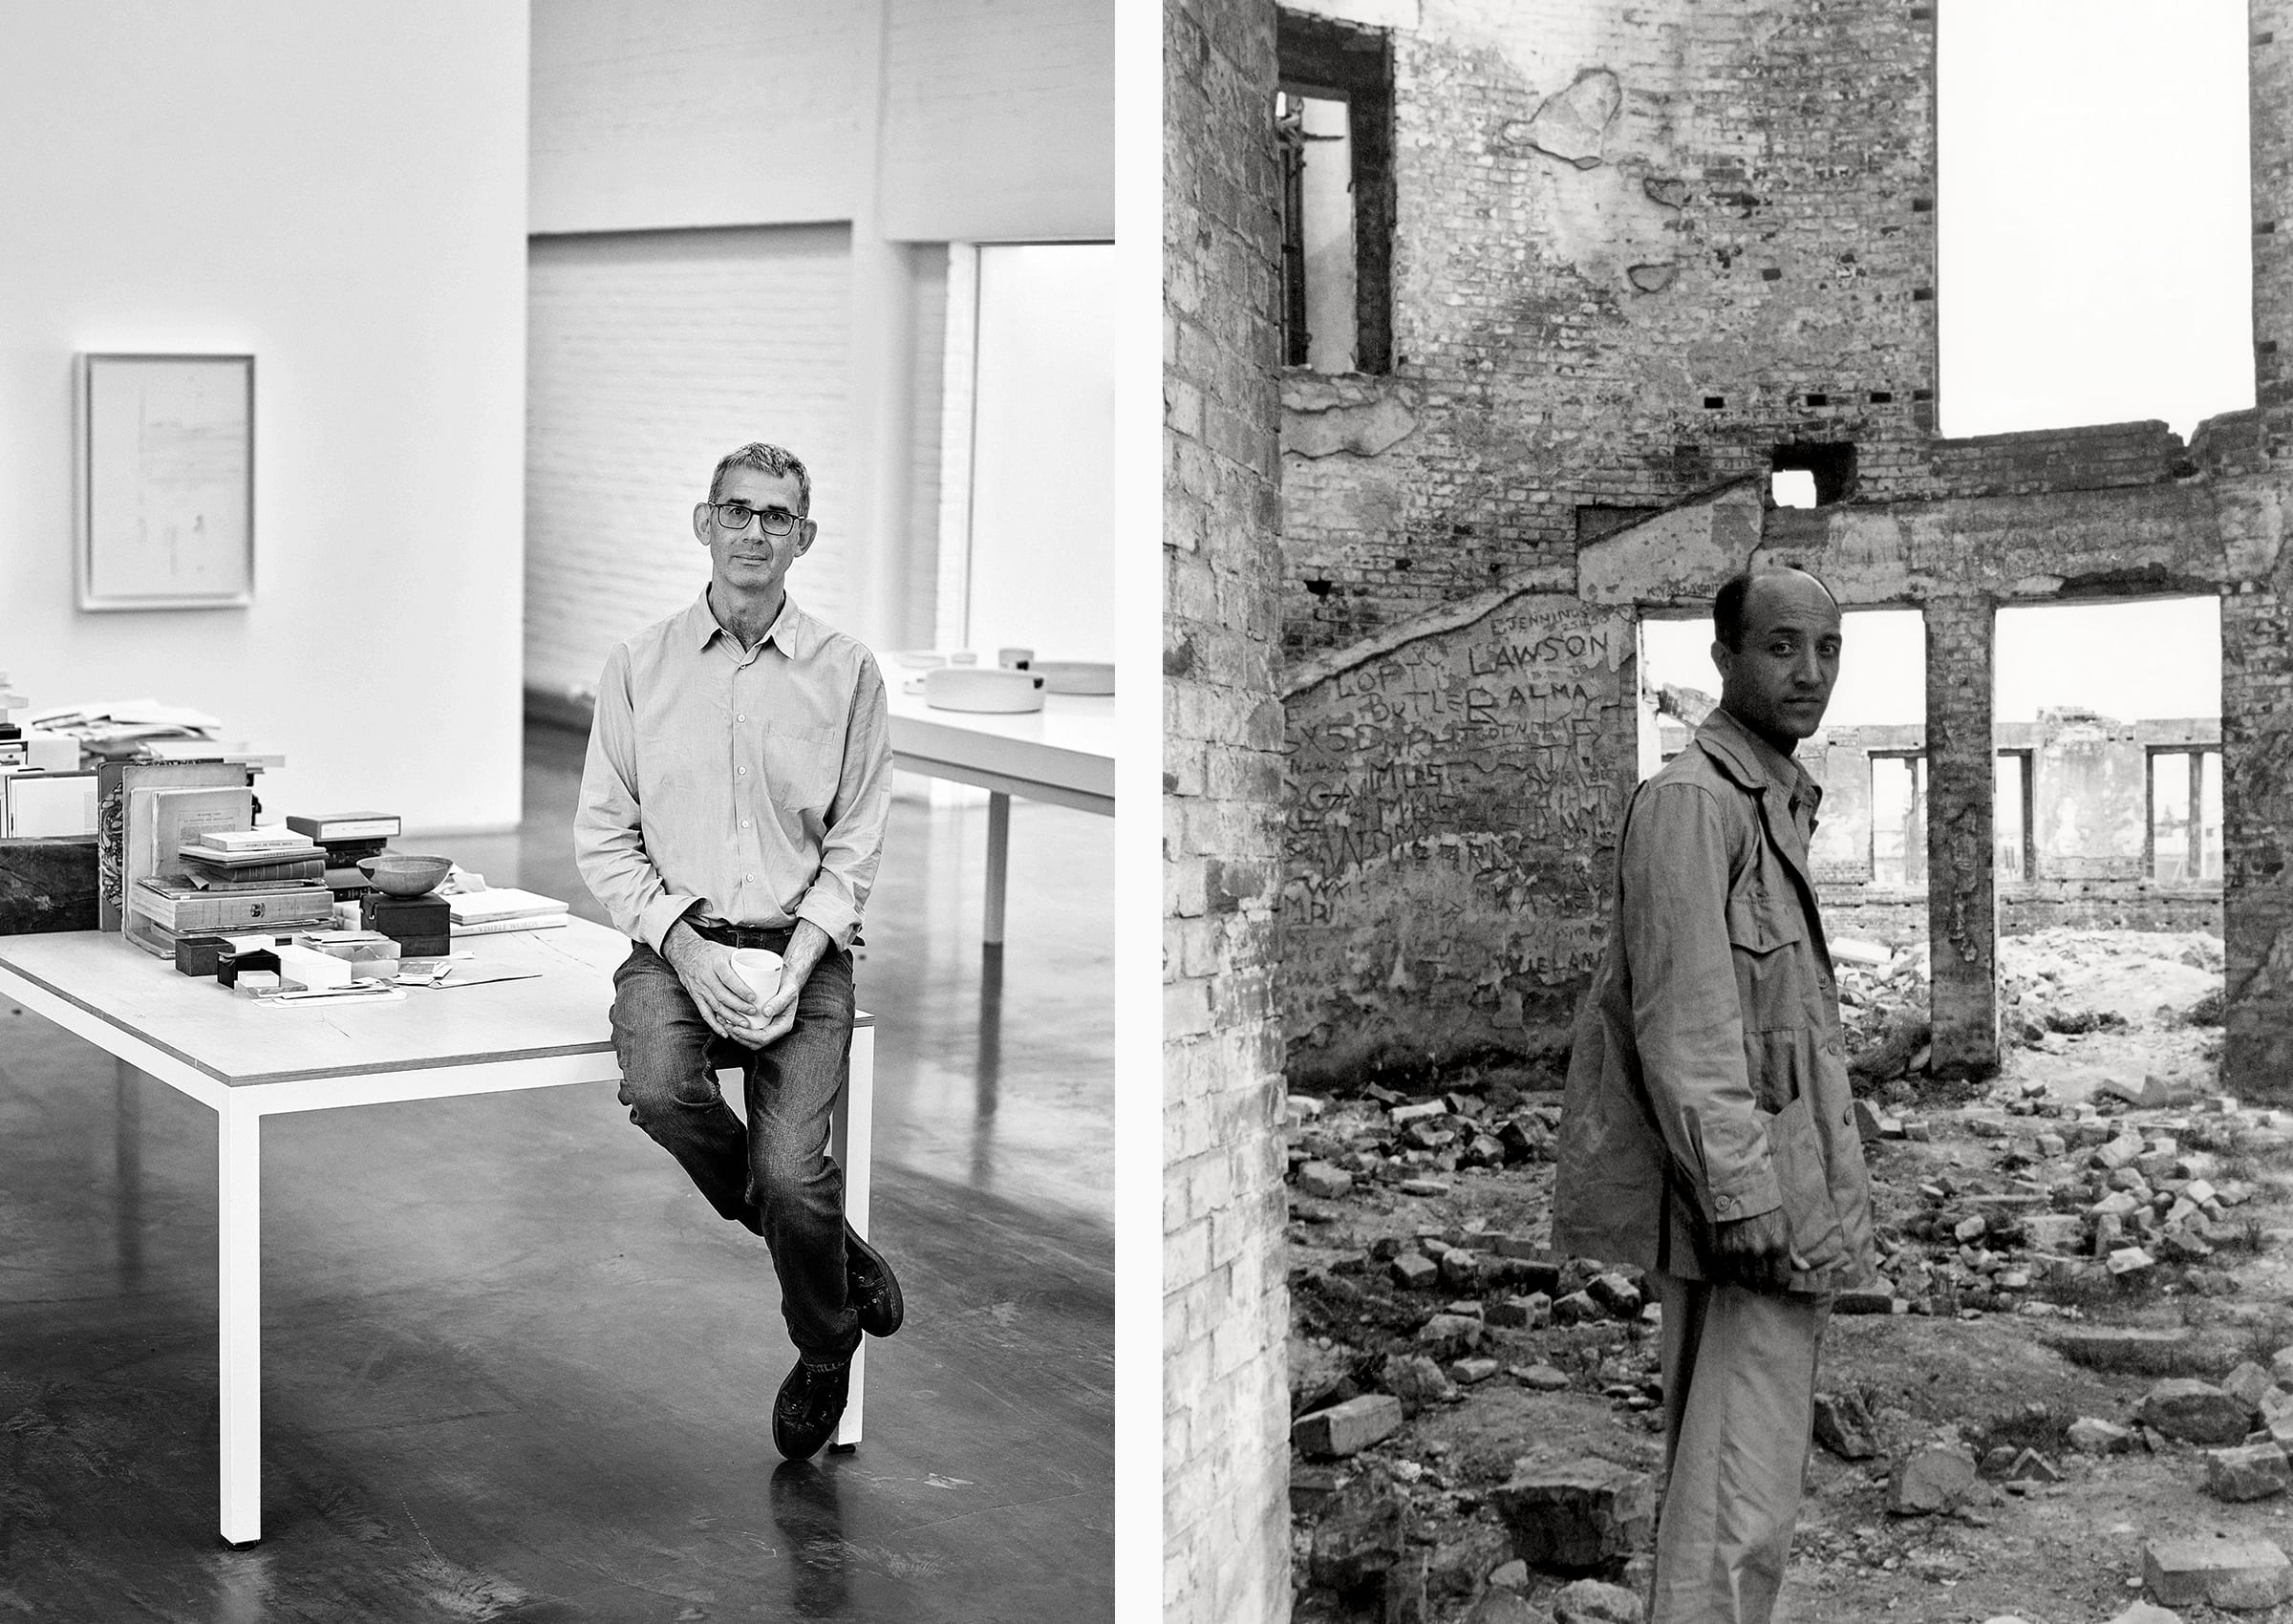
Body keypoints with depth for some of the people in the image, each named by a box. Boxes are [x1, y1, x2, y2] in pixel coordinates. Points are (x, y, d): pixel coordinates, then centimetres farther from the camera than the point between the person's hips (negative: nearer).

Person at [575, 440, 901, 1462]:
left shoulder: (846, 671, 4)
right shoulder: (639, 664, 7)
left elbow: (854, 848, 4)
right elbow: (602, 837, 5)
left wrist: (794, 966, -11)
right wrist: (685, 947, -10)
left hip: (802, 946, -1)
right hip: (674, 938, 1)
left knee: (791, 1173, -20)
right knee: (656, 1088, -31)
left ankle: (824, 1350, 13)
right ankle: (830, 1244, -3)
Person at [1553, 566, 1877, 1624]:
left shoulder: (1774, 804, 19)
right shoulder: (1691, 801, -13)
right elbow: (1684, 1022, -21)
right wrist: (1744, 1197, -25)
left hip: (1773, 1194, 10)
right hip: (1745, 1191, -10)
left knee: (1715, 1487, 16)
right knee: (1740, 1507, -10)